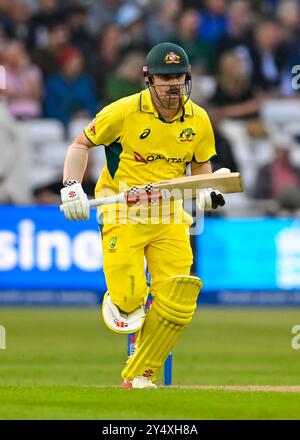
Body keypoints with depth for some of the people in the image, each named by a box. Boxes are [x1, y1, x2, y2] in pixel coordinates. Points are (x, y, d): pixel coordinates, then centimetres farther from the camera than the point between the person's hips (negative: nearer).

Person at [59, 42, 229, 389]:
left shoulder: (198, 120, 2)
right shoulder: (124, 112, -11)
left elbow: (201, 165, 17)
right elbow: (80, 145, -1)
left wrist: (207, 194, -4)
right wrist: (71, 187, -15)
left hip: (169, 216, 4)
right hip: (123, 213, -4)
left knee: (176, 306, -7)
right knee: (129, 298, -16)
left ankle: (140, 375, 11)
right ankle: (118, 301, 24)